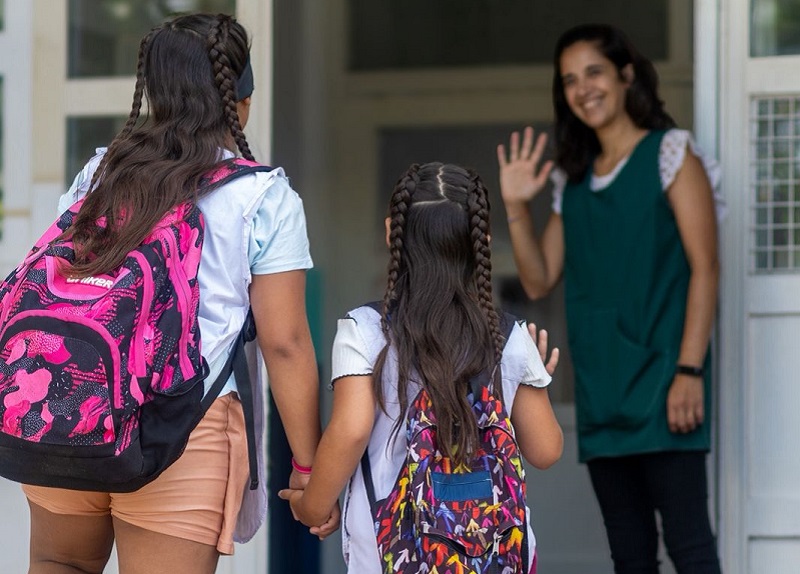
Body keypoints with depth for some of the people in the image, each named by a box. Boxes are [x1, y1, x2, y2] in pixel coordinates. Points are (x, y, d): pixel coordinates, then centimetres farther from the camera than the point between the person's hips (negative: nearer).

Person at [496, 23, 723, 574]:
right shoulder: (572, 179, 17)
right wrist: (517, 206, 2)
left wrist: (689, 371, -15)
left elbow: (705, 268, -7)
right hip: (601, 385, 6)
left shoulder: (671, 153, 0)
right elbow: (540, 281, 15)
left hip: (660, 380, -6)